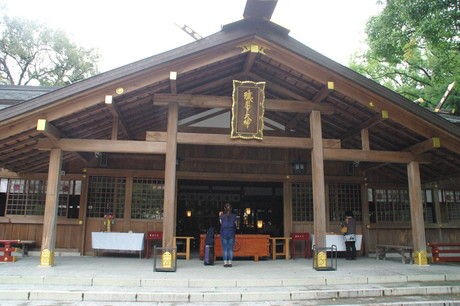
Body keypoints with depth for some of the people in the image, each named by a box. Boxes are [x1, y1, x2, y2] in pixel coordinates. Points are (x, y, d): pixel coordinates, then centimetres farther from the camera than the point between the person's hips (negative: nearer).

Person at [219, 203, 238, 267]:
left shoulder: (222, 216, -4)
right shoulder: (234, 216, -3)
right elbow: (236, 225, 6)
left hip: (224, 234, 0)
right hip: (231, 234, 1)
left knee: (225, 249, 3)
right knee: (230, 249, 4)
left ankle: (225, 263, 0)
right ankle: (230, 262, 4)